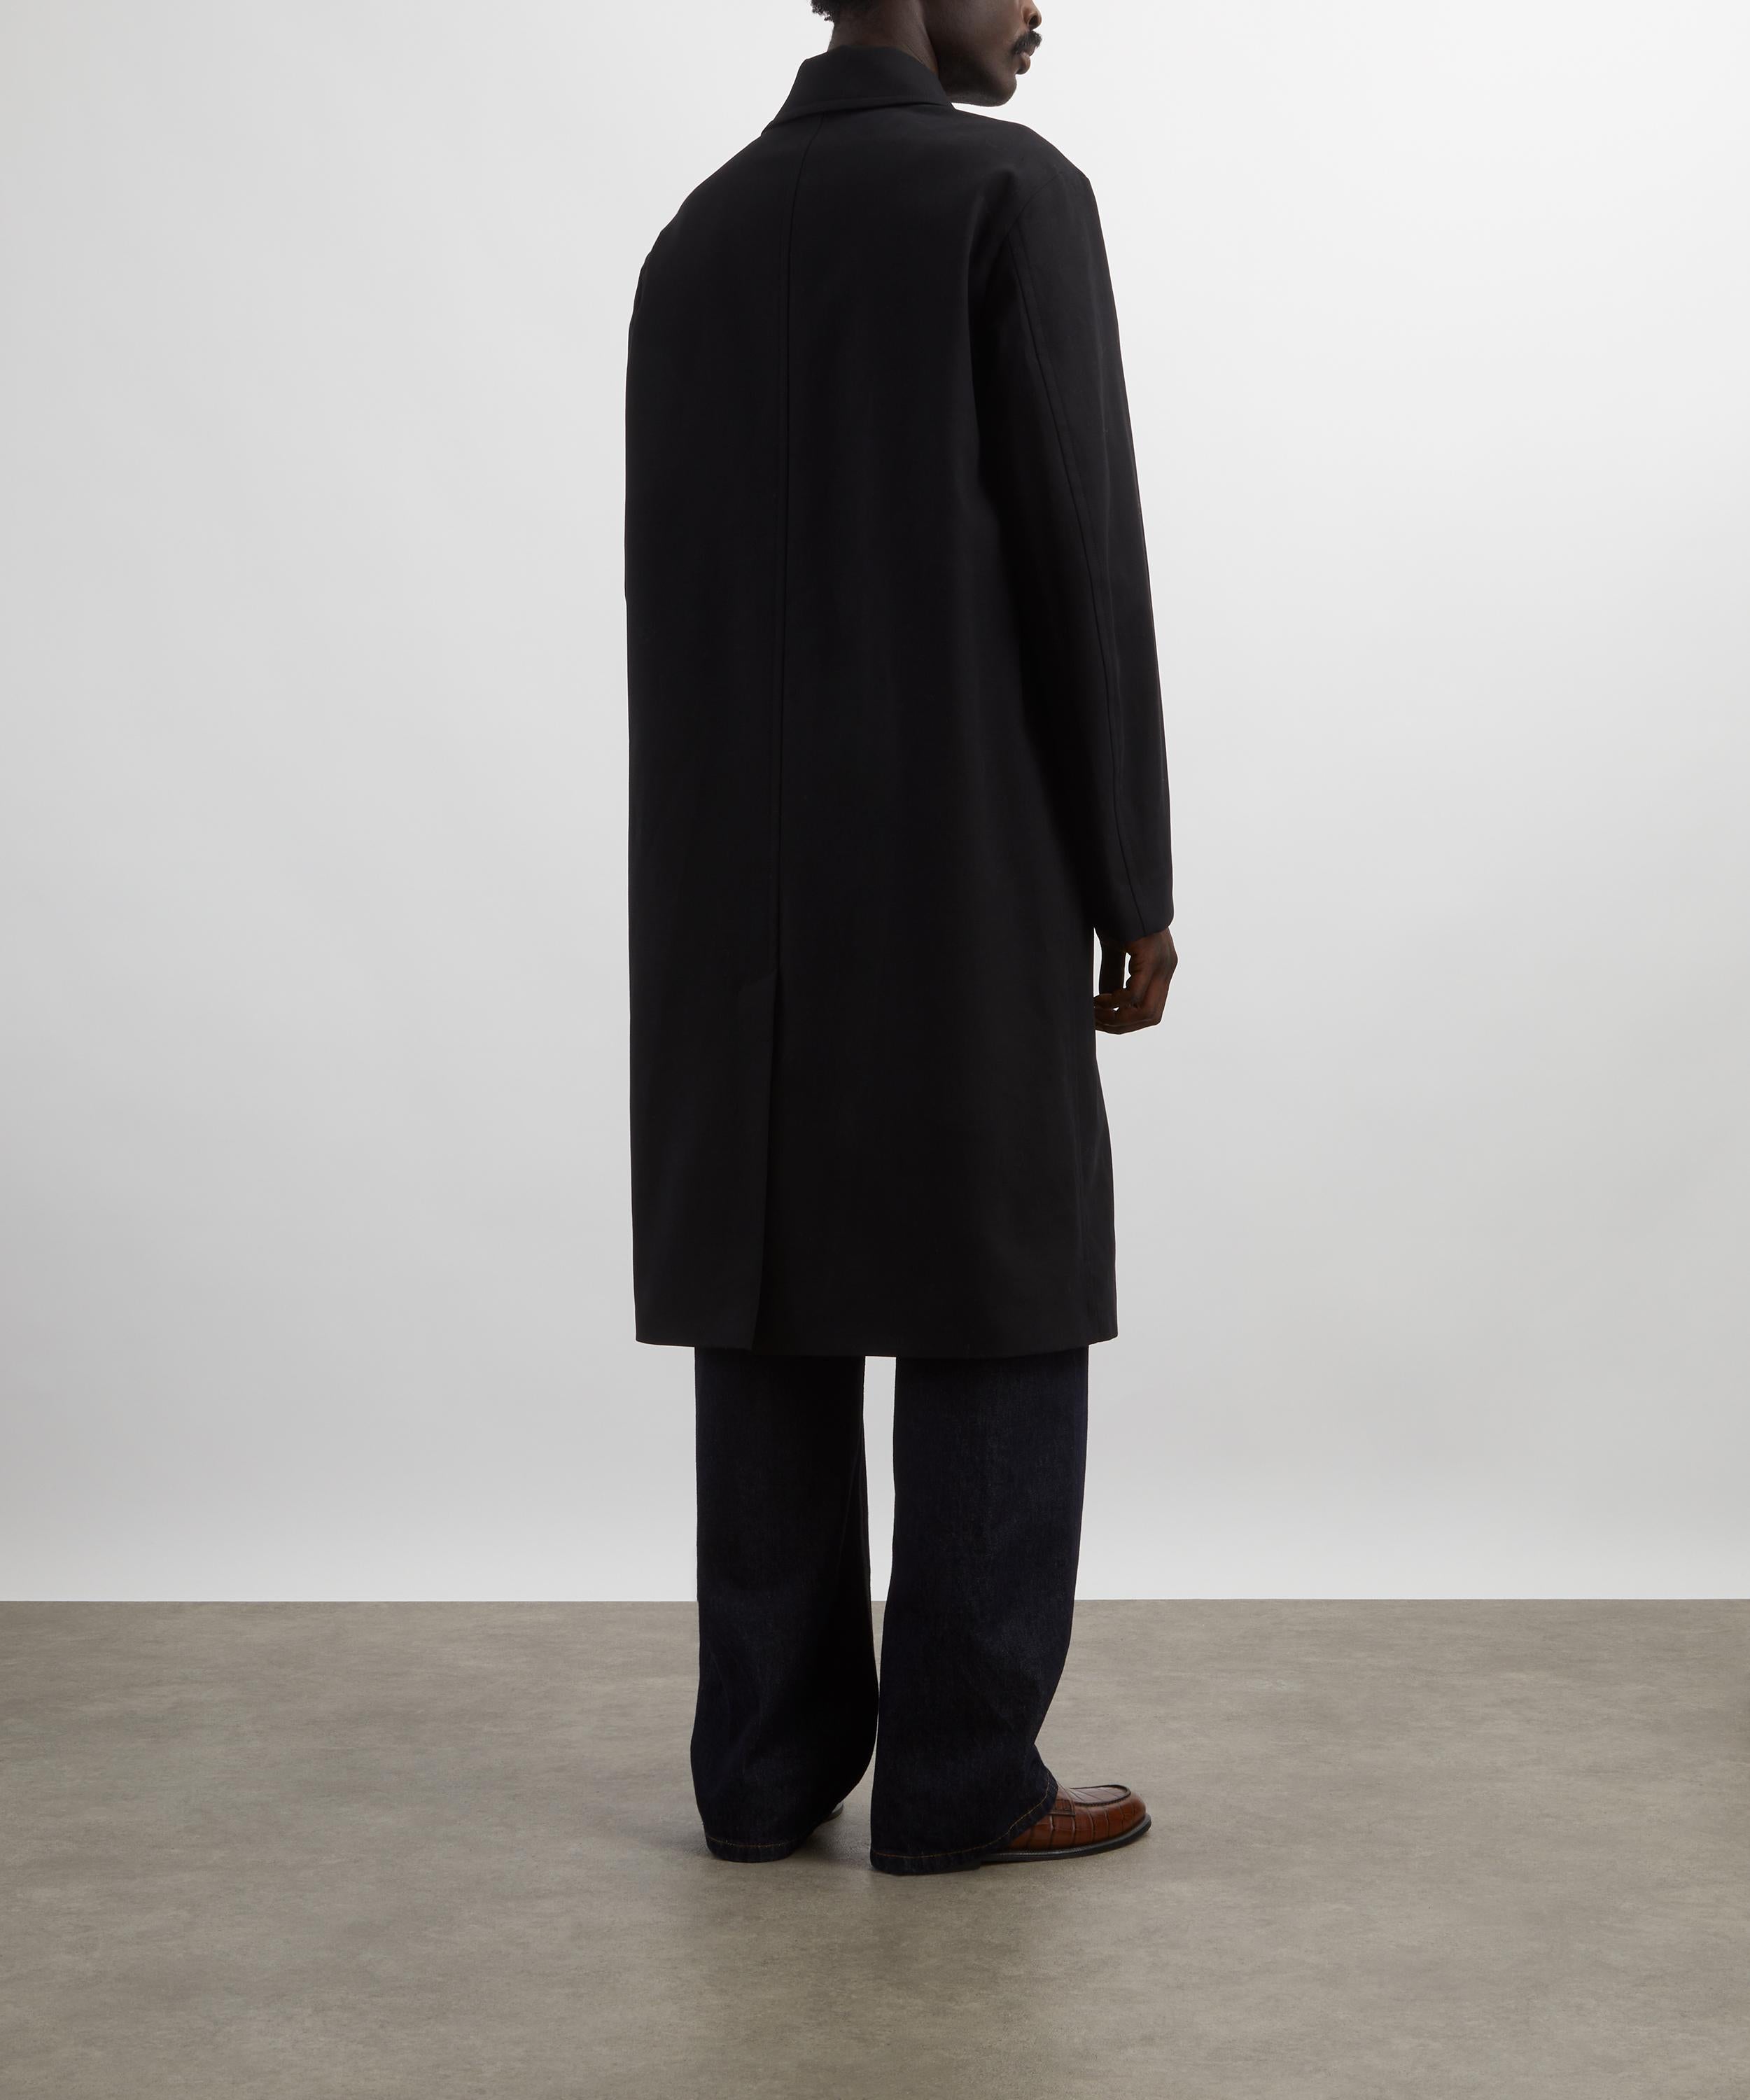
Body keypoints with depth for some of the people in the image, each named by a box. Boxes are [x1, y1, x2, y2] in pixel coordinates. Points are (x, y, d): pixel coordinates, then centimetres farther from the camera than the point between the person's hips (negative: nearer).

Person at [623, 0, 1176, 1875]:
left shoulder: (697, 239, 14)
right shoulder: (1015, 193, -6)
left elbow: (669, 601, 13)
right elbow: (1082, 564, -11)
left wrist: (713, 900, 17)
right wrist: (1136, 889, -5)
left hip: (737, 887, 6)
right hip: (962, 877, -6)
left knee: (772, 1314, 8)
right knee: (996, 1312, 2)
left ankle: (770, 1759, 11)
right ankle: (961, 1774, 5)